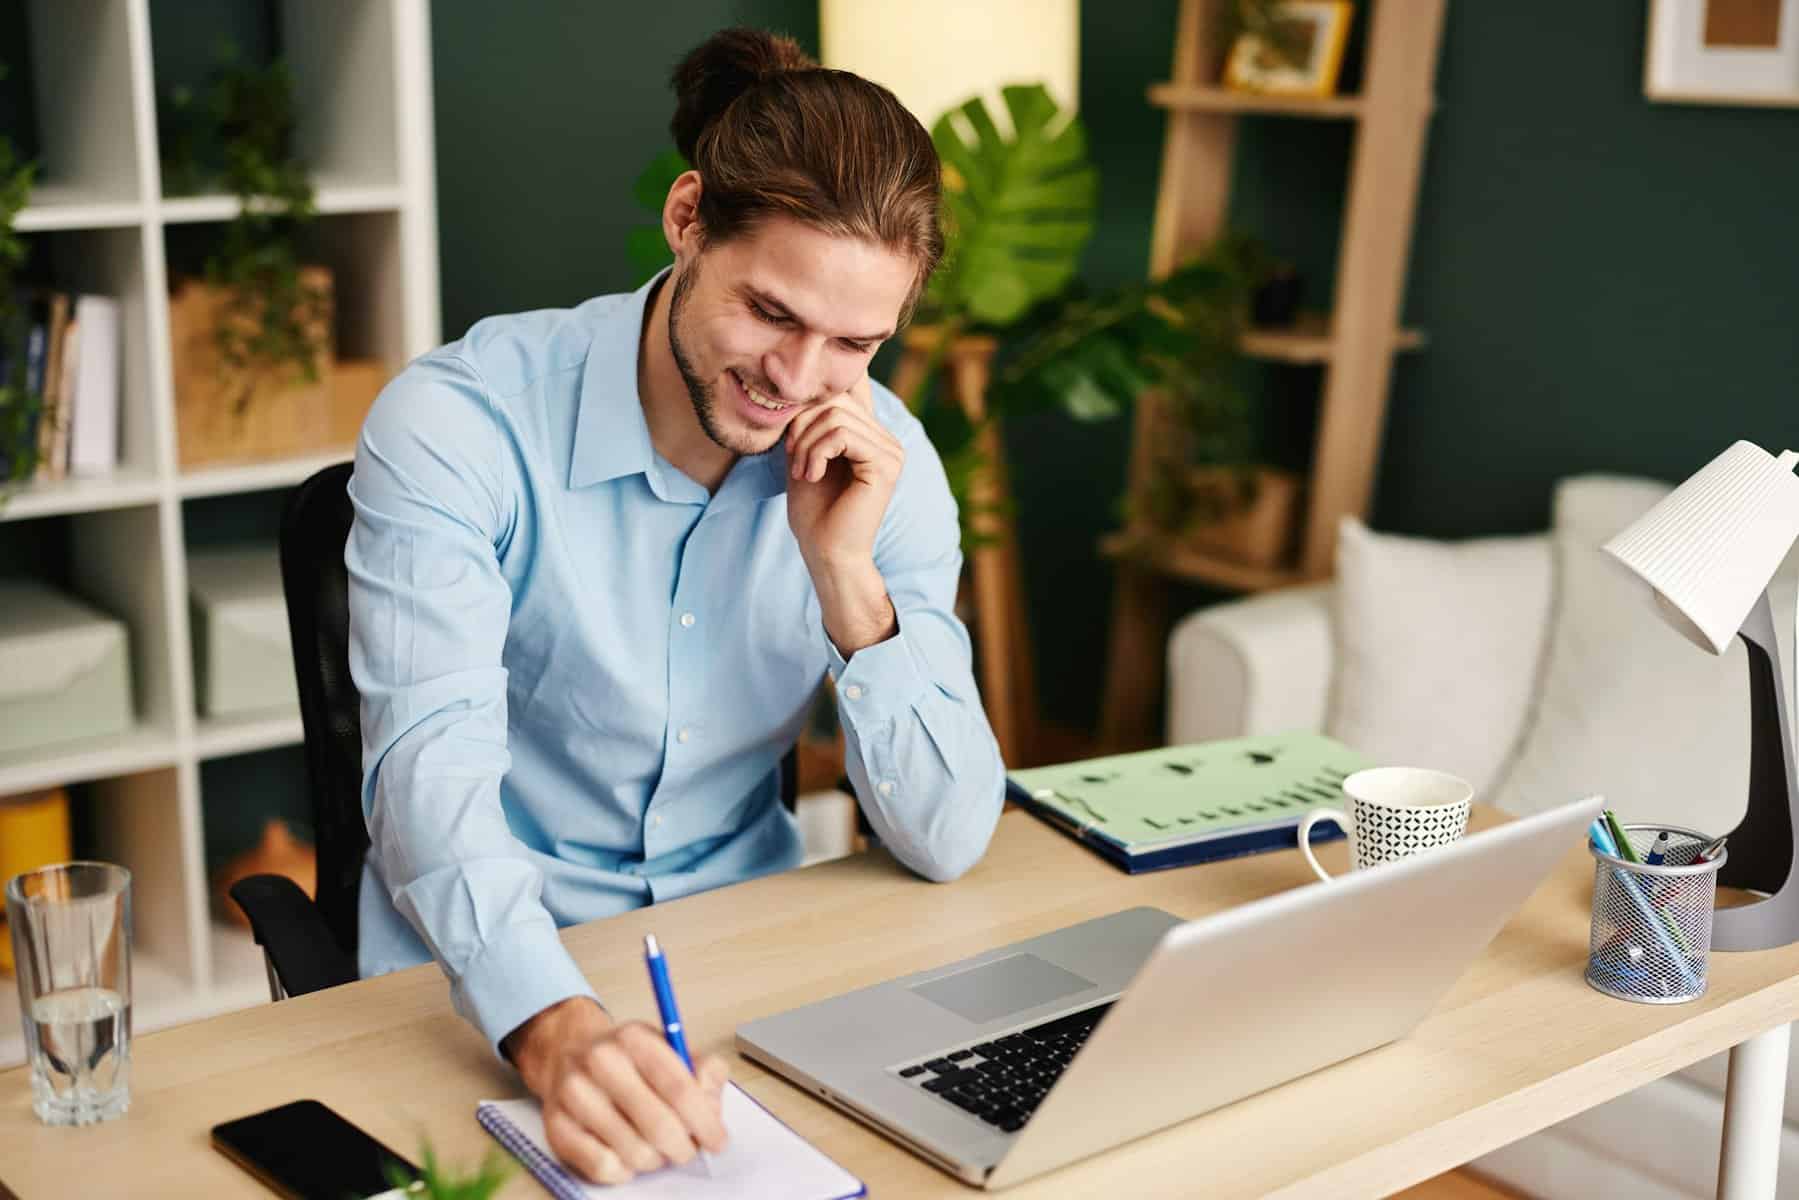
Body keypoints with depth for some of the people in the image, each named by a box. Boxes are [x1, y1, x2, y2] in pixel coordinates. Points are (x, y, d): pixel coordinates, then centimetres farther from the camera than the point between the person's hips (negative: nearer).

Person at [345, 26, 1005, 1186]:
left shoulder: (885, 461, -6)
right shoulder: (459, 424, -16)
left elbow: (947, 840, -8)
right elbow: (432, 770, -28)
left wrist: (846, 575, -20)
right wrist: (558, 1026, -45)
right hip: (489, 997, -3)